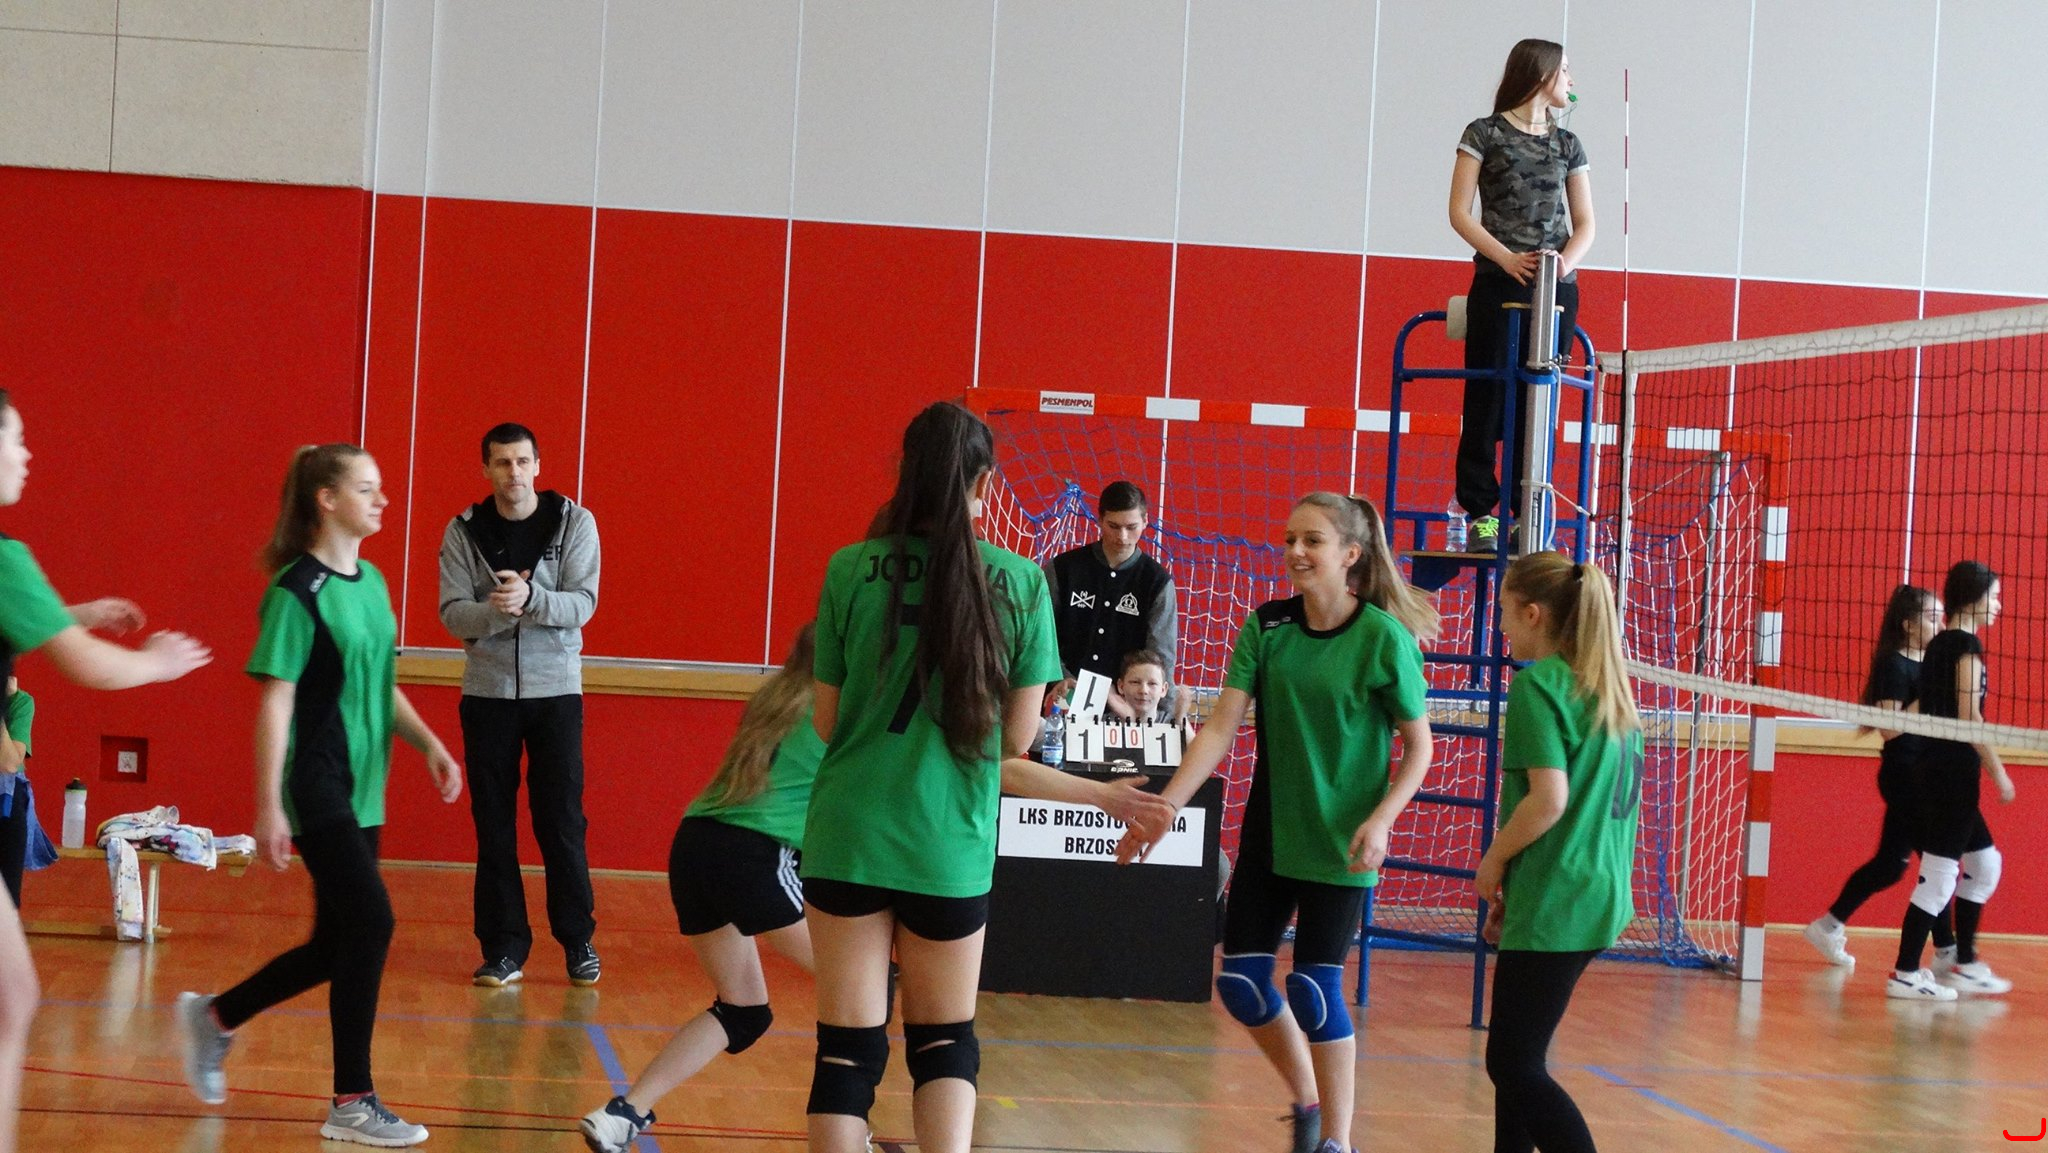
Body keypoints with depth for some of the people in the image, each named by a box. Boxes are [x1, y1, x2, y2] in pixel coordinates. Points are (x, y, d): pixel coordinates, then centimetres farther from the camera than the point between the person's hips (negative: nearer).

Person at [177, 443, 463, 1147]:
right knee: (370, 922, -12)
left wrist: (430, 745, 7)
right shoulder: (297, 591, -13)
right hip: (316, 791, -8)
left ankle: (214, 1019, 33)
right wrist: (268, 806, -17)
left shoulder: (372, 584, 11)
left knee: (336, 944, 12)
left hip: (359, 791, 8)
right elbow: (275, 701, -14)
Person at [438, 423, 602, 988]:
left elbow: (583, 604, -11)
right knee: (494, 824, 4)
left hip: (555, 690, -1)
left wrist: (530, 597, -29)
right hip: (487, 692, 1)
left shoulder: (574, 522, -3)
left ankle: (578, 940, 14)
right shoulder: (464, 531, -1)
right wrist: (497, 609, -28)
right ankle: (504, 947, 10)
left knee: (561, 820, 1)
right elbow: (453, 613, -8)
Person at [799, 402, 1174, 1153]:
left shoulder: (851, 569, -4)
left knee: (848, 1048, 7)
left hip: (849, 834, 0)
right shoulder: (1019, 580, -4)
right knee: (945, 1042, 17)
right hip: (951, 845, 0)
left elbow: (827, 723, 2)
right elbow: (1016, 739, 1)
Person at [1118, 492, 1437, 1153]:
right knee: (1241, 984, 3)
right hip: (1269, 832, 5)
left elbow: (1418, 749, -6)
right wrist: (1163, 807, -14)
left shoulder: (1385, 638, -13)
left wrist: (1380, 820, -20)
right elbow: (1220, 727, -6)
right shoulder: (1267, 625, -3)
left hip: (1339, 843, -4)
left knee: (1314, 988, -5)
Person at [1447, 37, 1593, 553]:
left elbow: (1585, 224, 13)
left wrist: (1567, 259, -9)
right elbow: (1460, 212, -3)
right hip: (1498, 284, -4)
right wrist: (1507, 258, -16)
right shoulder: (1486, 134, 3)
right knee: (1488, 397, -4)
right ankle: (1481, 513, 0)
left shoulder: (1567, 145, 15)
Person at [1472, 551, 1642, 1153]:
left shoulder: (1538, 684, -13)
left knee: (1516, 1066, -4)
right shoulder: (1609, 688, 13)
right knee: (1515, 1058, 17)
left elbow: (1549, 797, -22)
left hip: (1554, 905, -9)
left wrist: (1494, 862, -6)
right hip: (1601, 897, 9)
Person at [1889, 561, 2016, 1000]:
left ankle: (1965, 965, 23)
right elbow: (1969, 717, -18)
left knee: (1984, 863, 18)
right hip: (1955, 770, -10)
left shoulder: (1938, 645, 14)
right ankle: (1905, 975, -3)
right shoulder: (1967, 645, -12)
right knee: (1940, 875, -5)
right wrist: (1998, 772, -13)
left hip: (1934, 767, 10)